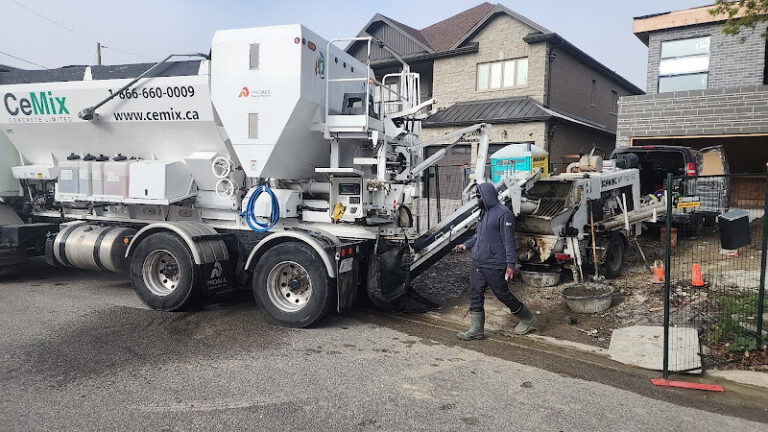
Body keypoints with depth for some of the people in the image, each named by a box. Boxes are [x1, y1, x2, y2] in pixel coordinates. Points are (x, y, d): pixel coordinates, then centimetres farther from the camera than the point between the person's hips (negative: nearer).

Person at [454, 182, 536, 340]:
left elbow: (509, 241, -16)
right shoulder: (484, 212, 15)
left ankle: (527, 318, 26)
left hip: (494, 266, -8)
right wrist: (466, 245, 10)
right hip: (477, 264, 9)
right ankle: (476, 330, 15)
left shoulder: (504, 214, -14)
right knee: (475, 295, 7)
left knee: (503, 294, 5)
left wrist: (511, 264, -18)